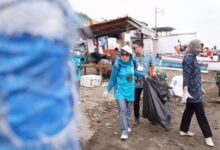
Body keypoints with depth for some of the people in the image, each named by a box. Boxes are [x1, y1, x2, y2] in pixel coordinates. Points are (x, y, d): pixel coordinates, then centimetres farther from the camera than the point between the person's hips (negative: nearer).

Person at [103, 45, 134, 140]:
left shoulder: (131, 63, -2)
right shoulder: (117, 65, -15)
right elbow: (113, 78, -8)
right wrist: (107, 90, -5)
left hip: (129, 90, 5)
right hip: (120, 90, -4)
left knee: (127, 110, 15)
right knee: (122, 110, -13)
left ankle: (127, 126, 35)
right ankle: (124, 131, -8)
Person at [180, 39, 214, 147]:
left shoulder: (193, 58, 11)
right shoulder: (188, 59, -17)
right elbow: (186, 76, -25)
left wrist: (201, 87, 24)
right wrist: (185, 91, -31)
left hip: (195, 90, 9)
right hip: (192, 91, -9)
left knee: (189, 110, 16)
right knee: (200, 114, 0)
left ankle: (183, 130, 28)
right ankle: (208, 136, 13)